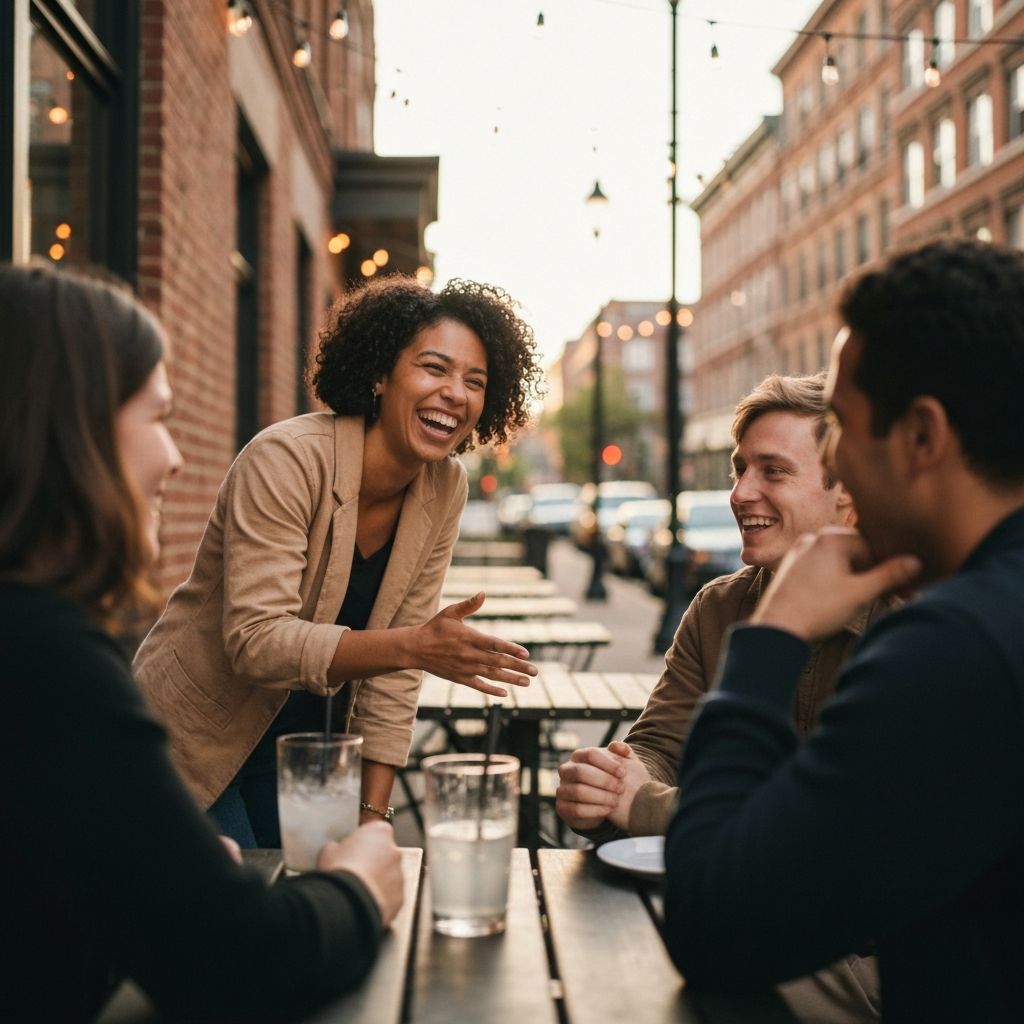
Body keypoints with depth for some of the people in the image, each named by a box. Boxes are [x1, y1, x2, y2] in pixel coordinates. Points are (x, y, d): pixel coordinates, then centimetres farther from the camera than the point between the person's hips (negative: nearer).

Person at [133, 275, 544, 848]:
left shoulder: (445, 489, -7)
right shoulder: (288, 459, -25)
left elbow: (394, 669, -5)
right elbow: (255, 640, -31)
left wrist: (372, 815, -8)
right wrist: (412, 647, -42)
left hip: (305, 734, 5)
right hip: (195, 740, -5)